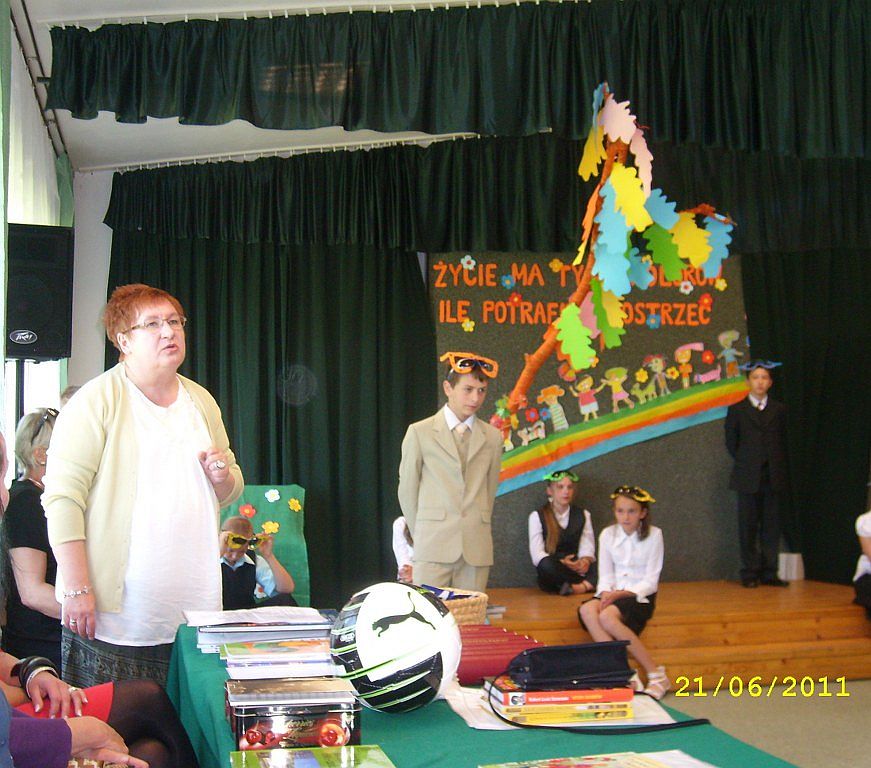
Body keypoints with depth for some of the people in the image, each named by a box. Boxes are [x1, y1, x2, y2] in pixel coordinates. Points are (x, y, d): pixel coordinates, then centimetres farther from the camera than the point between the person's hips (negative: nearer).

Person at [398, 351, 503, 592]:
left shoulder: (492, 437, 10)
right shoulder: (420, 432, 3)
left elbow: (490, 490, 15)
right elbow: (407, 490, 8)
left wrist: (476, 531, 13)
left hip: (477, 549, 2)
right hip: (434, 547, -2)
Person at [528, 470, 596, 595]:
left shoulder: (583, 515, 17)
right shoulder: (537, 516, 6)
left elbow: (587, 550, 6)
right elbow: (537, 555, -4)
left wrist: (585, 561, -19)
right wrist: (562, 563, -21)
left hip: (576, 569, 1)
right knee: (547, 564, -37)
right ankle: (588, 584, -22)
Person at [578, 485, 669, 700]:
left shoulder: (653, 535, -4)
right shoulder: (607, 534, 7)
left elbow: (650, 581, -6)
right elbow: (605, 575, 6)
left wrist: (622, 593, -20)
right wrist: (606, 594, -16)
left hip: (640, 595, -4)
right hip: (614, 594, 4)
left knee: (607, 617, -34)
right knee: (587, 610, -30)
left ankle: (655, 674, -21)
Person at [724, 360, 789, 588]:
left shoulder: (779, 410, 10)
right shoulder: (736, 410, 5)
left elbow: (784, 441, 12)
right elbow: (731, 443, 8)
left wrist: (778, 468, 7)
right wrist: (745, 463, 5)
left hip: (774, 478, 2)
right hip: (748, 478, -1)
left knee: (771, 526, 2)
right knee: (748, 527, 0)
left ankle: (769, 573, 8)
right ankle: (750, 574, 6)